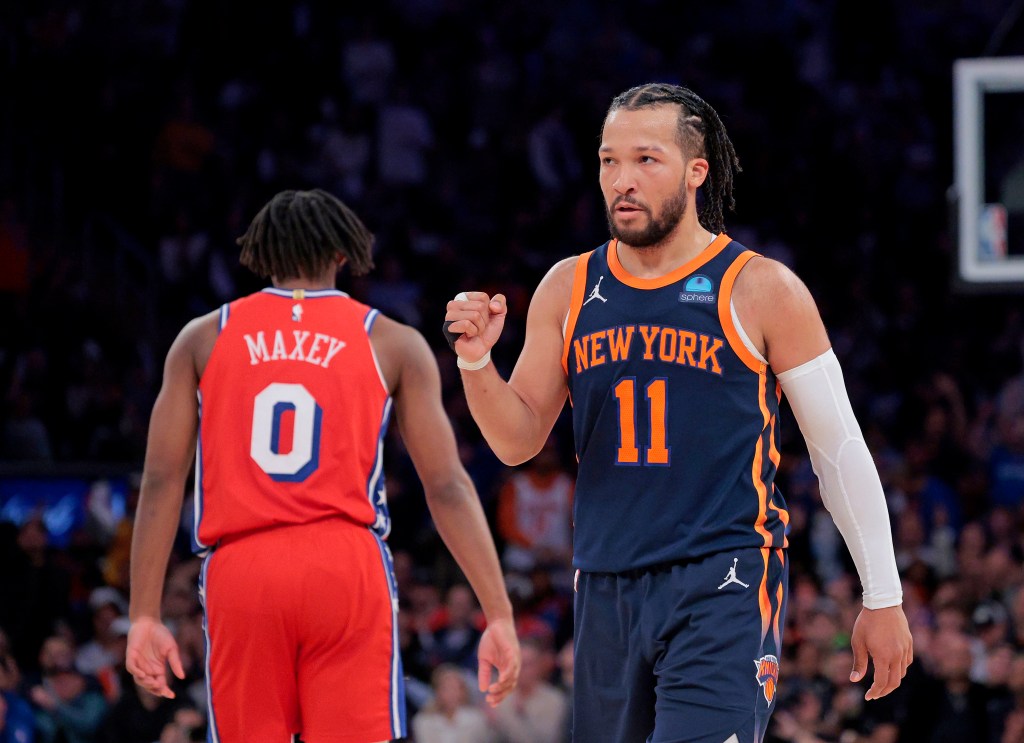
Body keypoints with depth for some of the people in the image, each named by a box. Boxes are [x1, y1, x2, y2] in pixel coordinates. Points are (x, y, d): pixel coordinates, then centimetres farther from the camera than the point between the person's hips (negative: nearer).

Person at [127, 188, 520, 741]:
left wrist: (144, 616, 7)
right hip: (346, 566, -1)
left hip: (239, 572, 1)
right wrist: (498, 615, 2)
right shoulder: (393, 344, 8)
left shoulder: (203, 338, 12)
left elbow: (161, 481, 6)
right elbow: (446, 486, 2)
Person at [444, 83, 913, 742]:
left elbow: (839, 448, 2)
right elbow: (519, 442, 12)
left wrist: (883, 598, 1)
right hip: (606, 585, 5)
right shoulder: (569, 290, 10)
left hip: (724, 588, -5)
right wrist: (477, 363, -9)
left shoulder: (761, 290, -2)